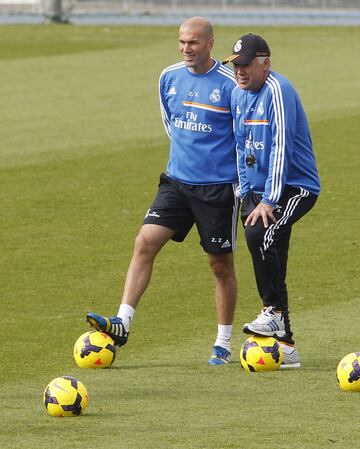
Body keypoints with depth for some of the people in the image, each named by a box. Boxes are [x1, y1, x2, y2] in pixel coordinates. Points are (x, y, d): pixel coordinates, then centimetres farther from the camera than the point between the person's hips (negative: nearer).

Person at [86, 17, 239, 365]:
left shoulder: (230, 84, -12)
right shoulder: (169, 78, 4)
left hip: (219, 188, -4)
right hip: (177, 181, 4)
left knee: (221, 264, 5)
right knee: (145, 242, -11)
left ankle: (223, 345, 17)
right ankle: (122, 323, -13)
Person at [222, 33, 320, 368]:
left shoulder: (277, 91, -17)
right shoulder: (239, 93, 10)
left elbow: (280, 148, -22)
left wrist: (269, 201, -24)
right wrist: (246, 194, 12)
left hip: (295, 187, -8)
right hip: (258, 190, 8)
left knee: (259, 234, -31)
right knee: (269, 262, 5)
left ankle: (274, 312, -21)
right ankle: (285, 346, 9)